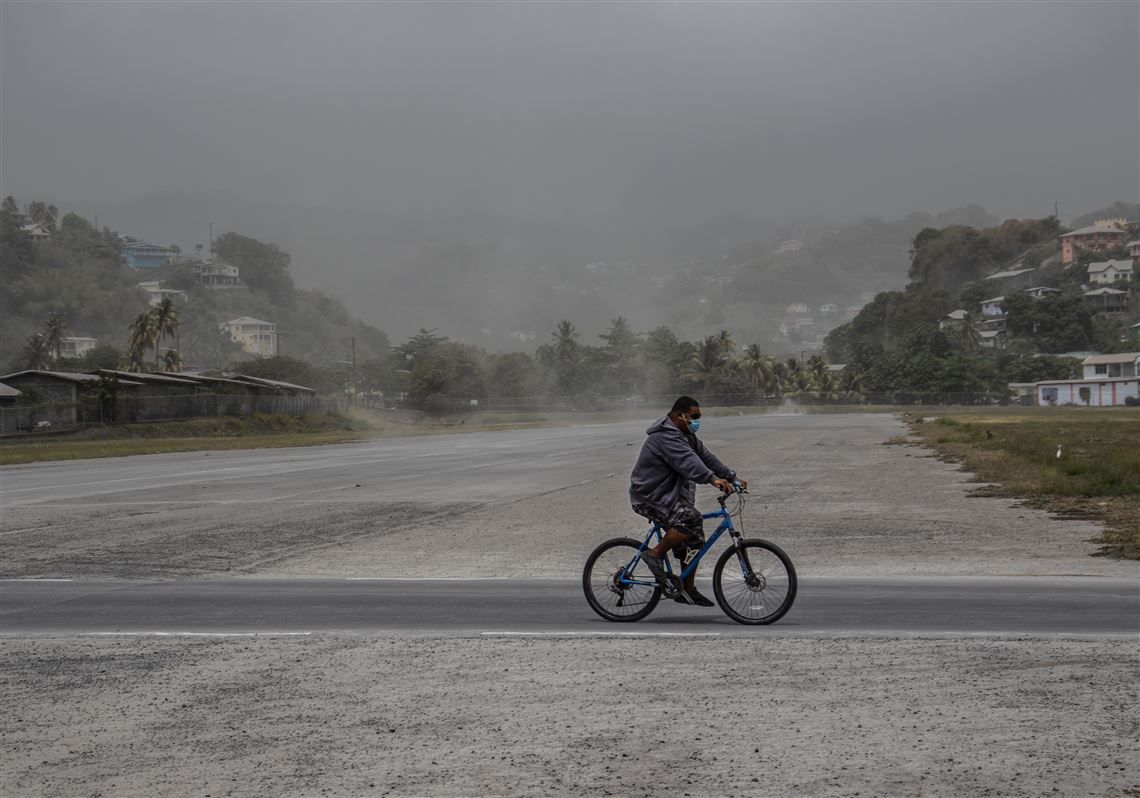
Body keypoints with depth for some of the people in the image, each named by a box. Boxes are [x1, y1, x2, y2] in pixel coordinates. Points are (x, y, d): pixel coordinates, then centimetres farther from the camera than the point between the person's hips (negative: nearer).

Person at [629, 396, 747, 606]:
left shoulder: (687, 436, 15)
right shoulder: (665, 436, -20)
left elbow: (705, 457, 12)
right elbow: (687, 462, -35)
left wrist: (732, 478, 4)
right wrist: (713, 479, -46)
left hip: (668, 495, 11)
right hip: (650, 496, -11)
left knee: (694, 540, 5)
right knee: (691, 518, -30)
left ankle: (688, 590, 12)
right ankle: (655, 554, -16)